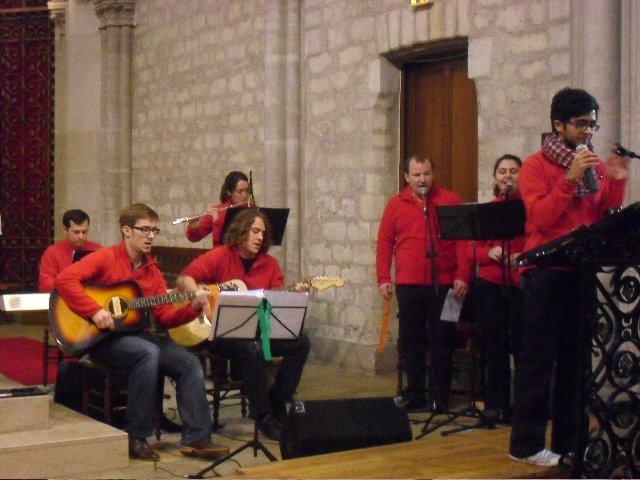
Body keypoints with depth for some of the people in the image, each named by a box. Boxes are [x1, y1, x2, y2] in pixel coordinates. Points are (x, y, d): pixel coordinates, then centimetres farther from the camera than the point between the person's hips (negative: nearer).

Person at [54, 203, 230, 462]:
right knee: (149, 353, -35)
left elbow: (165, 316, 6)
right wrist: (95, 311, -27)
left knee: (190, 362, -11)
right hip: (103, 337, -7)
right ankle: (135, 437, -24)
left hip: (137, 334, 7)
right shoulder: (106, 258, -7)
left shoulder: (152, 270, 11)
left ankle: (196, 437, -9)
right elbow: (64, 279, -21)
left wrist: (193, 307, -12)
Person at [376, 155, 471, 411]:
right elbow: (385, 242, 7)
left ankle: (439, 397, 12)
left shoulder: (450, 201, 4)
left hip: (443, 284, -1)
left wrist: (462, 276, -7)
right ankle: (414, 394, 16)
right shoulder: (396, 204, 9)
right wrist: (383, 278, 1)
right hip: (408, 284, 2)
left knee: (442, 341, 3)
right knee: (410, 341, 6)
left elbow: (463, 240, 1)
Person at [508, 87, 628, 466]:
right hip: (547, 271, -5)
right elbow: (540, 218, -15)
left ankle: (570, 440, 14)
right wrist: (570, 178, -19)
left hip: (583, 271, 5)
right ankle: (527, 443, 1)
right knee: (539, 359, -3)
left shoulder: (597, 166, 13)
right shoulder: (537, 165, -2)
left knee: (576, 357, 7)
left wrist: (617, 183, -5)